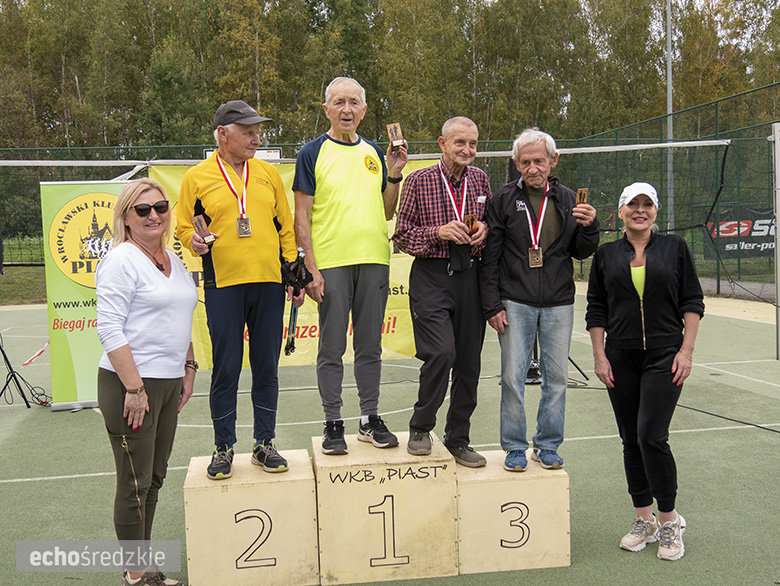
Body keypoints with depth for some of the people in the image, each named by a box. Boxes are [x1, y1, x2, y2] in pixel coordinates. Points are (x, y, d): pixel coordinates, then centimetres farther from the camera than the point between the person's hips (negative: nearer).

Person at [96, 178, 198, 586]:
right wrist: (134, 388, -19)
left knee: (154, 478, 14)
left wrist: (189, 367, 17)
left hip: (169, 382, 8)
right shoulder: (121, 261, -11)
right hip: (130, 384, -8)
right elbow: (109, 329, -17)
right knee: (135, 484, 1)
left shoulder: (173, 261, 14)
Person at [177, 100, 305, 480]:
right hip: (223, 285, -2)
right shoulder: (197, 177, 5)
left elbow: (286, 228, 14)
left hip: (269, 283, 3)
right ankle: (223, 448, 14)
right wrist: (193, 241, -15)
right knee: (226, 368, 0)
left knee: (266, 366, 7)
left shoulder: (268, 174, 12)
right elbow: (183, 226, 8)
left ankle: (264, 444, 19)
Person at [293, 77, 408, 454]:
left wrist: (394, 175, 3)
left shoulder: (374, 153, 14)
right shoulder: (313, 153, 1)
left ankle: (370, 418, 20)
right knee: (332, 348, 1)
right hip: (331, 263, -4)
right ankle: (333, 423, 12)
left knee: (370, 346, 10)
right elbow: (301, 216, -4)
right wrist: (310, 268, -11)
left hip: (374, 260, 4)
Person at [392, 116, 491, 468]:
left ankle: (458, 438, 23)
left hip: (471, 276, 4)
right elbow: (402, 234, 0)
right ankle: (420, 428, 7)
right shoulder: (419, 181, 1)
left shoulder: (480, 180, 12)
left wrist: (484, 229, -2)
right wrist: (439, 232, -15)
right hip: (431, 277, -4)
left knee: (469, 362, 6)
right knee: (441, 353, -18)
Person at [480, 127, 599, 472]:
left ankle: (547, 446, 21)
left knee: (556, 377, 6)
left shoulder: (567, 200, 9)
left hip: (558, 304, 3)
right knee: (513, 376, -1)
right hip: (515, 303, -2)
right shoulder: (504, 199, 1)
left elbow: (581, 253, 11)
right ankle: (515, 447, 14)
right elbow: (490, 257, 0)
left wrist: (589, 227, -9)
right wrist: (492, 305, -5)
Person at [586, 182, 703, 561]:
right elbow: (596, 310, 8)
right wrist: (600, 356, 1)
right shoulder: (606, 255, 7)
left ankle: (669, 521, 7)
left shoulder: (674, 248, 3)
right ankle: (644, 521, 20)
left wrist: (686, 350, -5)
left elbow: (692, 302, 3)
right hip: (621, 360, 3)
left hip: (664, 356, -2)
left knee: (651, 436, -11)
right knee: (631, 440, 7)